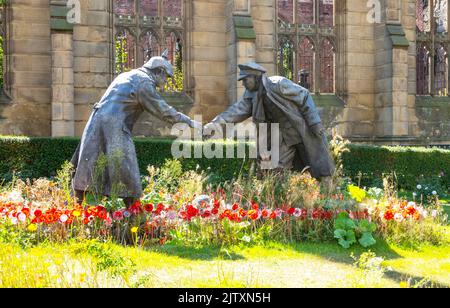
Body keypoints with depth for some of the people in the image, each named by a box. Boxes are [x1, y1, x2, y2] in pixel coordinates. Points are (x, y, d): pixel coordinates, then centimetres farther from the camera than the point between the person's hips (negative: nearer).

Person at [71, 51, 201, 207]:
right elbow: (163, 110, -7)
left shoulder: (126, 76, 21)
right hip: (115, 128, -8)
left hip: (97, 122, 9)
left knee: (88, 165, 11)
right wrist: (189, 122, 0)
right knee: (125, 170, -3)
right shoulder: (144, 83, -6)